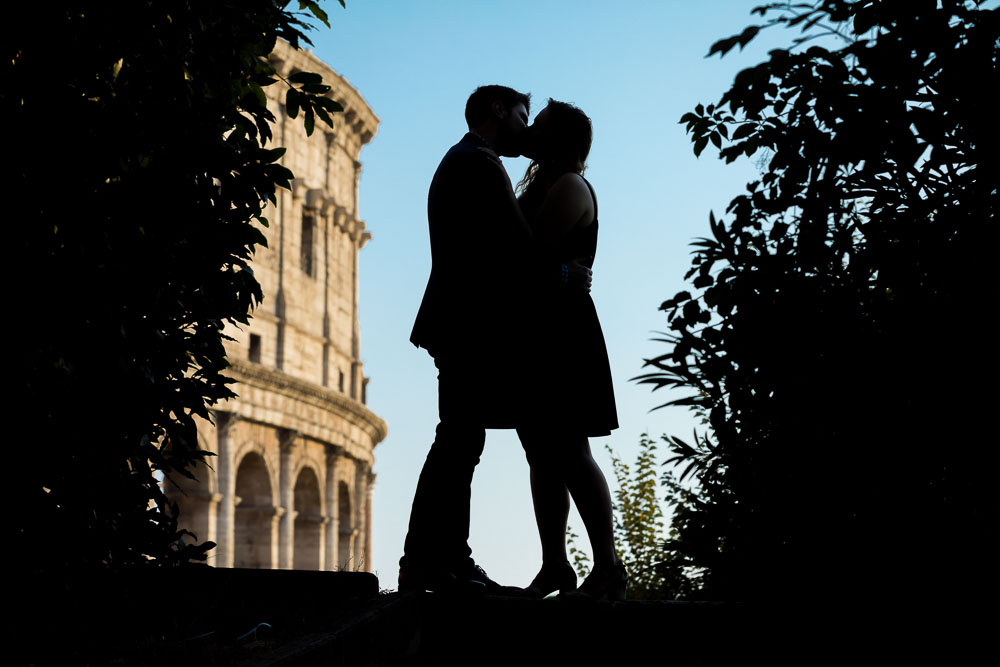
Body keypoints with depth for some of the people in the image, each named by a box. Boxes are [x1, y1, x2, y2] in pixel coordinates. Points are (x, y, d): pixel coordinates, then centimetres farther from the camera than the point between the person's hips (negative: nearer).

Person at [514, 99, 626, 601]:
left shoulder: (569, 187, -7)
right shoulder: (537, 189, 21)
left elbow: (535, 255, -19)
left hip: (559, 330, -9)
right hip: (533, 333, 9)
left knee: (569, 453, -11)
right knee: (542, 456, 7)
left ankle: (607, 566, -7)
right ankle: (554, 565, 10)